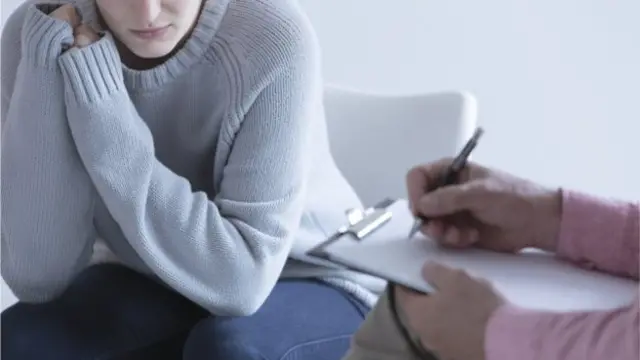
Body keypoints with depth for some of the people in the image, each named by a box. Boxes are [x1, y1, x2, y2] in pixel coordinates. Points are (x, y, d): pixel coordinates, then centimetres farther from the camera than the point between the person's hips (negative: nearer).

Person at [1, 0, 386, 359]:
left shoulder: (273, 37, -28)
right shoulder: (44, 36, -19)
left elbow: (242, 277, -33)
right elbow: (36, 276, -24)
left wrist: (102, 118, -36)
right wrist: (48, 68, -32)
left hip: (308, 288, -3)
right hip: (152, 286, 3)